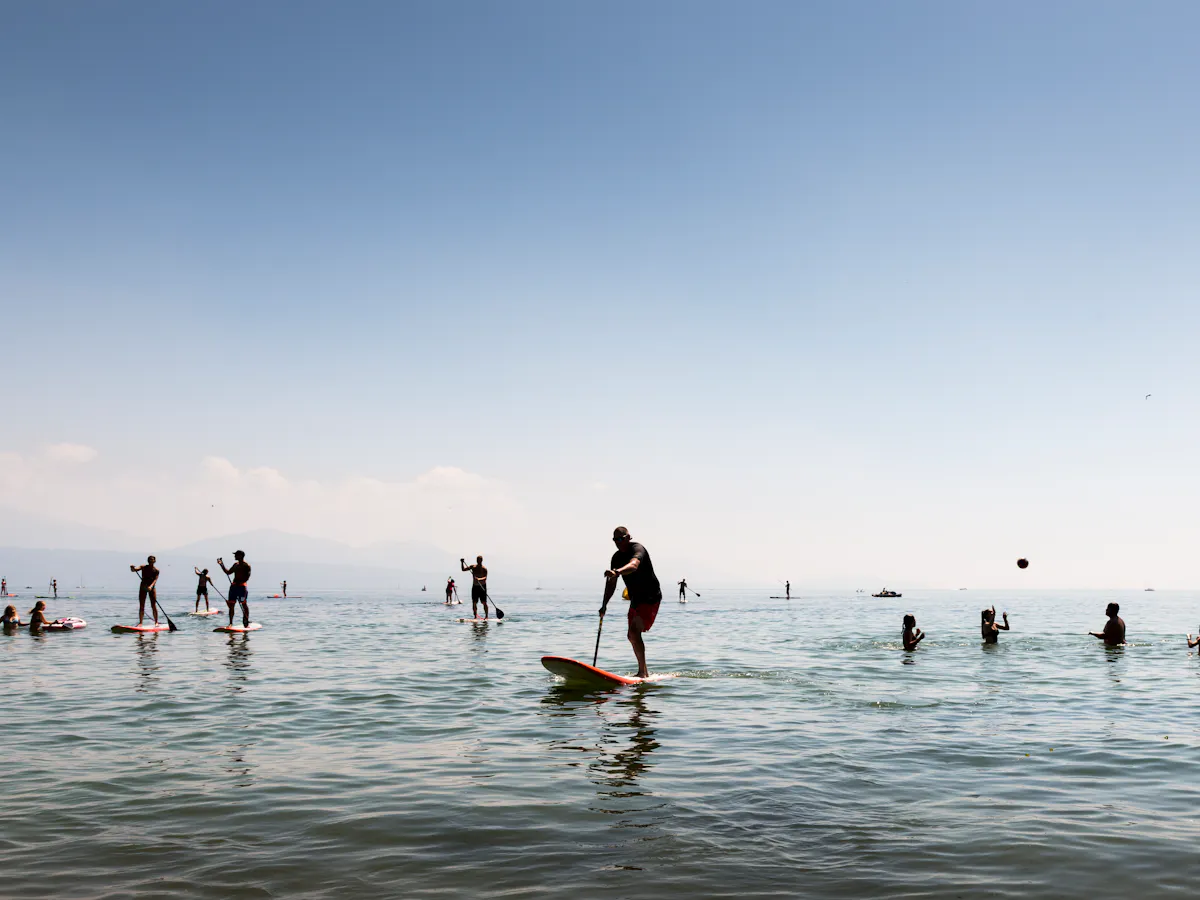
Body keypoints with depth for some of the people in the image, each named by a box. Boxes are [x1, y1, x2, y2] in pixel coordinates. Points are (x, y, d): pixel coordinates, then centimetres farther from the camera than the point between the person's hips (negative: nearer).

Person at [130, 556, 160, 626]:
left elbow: (155, 580, -14)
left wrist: (151, 586, -31)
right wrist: (132, 568, -34)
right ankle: (140, 622, 3)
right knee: (141, 606, 0)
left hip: (151, 588, -1)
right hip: (143, 587, 1)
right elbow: (133, 570, -10)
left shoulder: (156, 570, -2)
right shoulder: (143, 567, 1)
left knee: (153, 606, -4)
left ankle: (156, 622, 3)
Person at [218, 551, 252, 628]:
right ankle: (230, 623, 8)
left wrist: (240, 582, -24)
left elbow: (247, 577, -14)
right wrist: (222, 565, 17)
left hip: (241, 586, -7)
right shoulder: (235, 564, 17)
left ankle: (246, 623, -2)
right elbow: (228, 572, 23)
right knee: (231, 604, 4)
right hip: (233, 586, 7)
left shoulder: (246, 566, -6)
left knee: (244, 604, -5)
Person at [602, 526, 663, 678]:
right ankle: (645, 672, 28)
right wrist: (604, 605, 1)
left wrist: (617, 572, -60)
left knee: (634, 631, -22)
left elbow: (633, 565, -42)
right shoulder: (617, 557, 7)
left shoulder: (637, 549, -18)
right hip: (636, 600, 9)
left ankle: (642, 672, -17)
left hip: (651, 597, -9)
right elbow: (611, 583, 10)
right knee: (631, 636, 14)